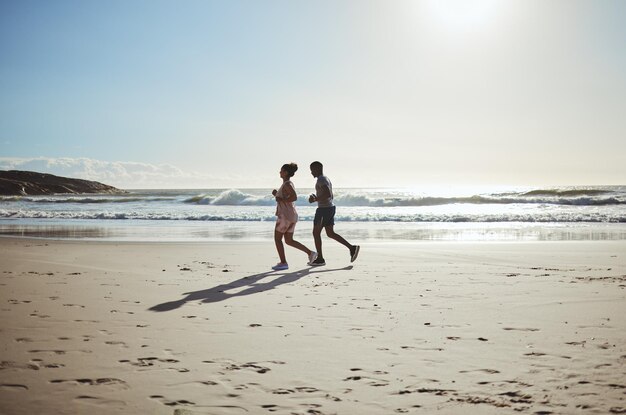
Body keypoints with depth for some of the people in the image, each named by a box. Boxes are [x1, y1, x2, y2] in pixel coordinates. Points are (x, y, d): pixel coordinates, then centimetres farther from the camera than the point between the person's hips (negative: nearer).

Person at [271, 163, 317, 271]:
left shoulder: (287, 184, -13)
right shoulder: (288, 184, 17)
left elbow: (294, 197, -27)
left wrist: (281, 199, -17)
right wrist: (276, 194, 11)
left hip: (286, 215, -9)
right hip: (292, 215, 10)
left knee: (277, 239, 1)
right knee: (289, 241, 13)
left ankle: (283, 263, 3)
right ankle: (310, 253, 7)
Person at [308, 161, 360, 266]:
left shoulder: (321, 179, -14)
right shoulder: (327, 180, 18)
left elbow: (328, 194, -27)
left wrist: (316, 199, -18)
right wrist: (317, 198, 19)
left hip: (323, 209, -10)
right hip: (330, 208, 10)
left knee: (316, 233, 1)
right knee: (330, 234, 11)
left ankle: (320, 259, 6)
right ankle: (352, 248, 2)